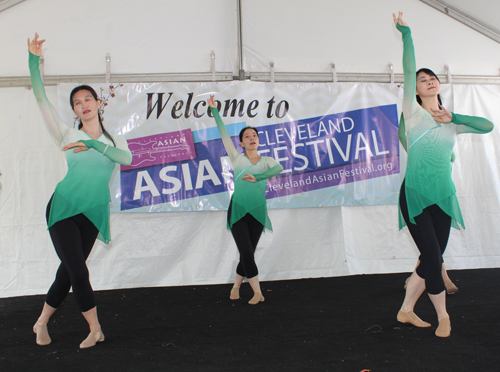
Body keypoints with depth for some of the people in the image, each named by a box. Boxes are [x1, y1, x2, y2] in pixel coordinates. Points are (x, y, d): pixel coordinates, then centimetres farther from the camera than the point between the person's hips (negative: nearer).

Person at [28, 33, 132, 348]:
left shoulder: (115, 140, 8)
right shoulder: (67, 135, 4)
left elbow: (126, 158, -15)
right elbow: (41, 98, -1)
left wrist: (92, 144, -19)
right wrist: (34, 60, -7)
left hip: (93, 213, 2)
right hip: (63, 208, -2)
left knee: (69, 270, 10)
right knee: (78, 271, -7)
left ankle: (42, 322, 30)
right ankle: (95, 328, 9)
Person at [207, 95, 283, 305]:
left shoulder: (266, 161, 7)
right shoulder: (237, 159, 5)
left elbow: (279, 168, -16)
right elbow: (224, 134, 1)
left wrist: (257, 177, -25)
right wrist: (214, 111, -2)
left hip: (258, 212, 2)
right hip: (238, 211, -2)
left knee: (248, 254, 10)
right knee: (246, 253, -8)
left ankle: (236, 287, 30)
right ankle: (257, 292, 5)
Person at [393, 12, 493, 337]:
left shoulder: (451, 123, 14)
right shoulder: (413, 112, 1)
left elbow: (488, 126, 7)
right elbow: (409, 71, -7)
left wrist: (453, 118, -2)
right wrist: (406, 34, -9)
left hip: (443, 196, 5)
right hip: (415, 195, -5)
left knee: (432, 259, 7)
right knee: (432, 257, -7)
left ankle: (406, 310, 22)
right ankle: (443, 316, 14)